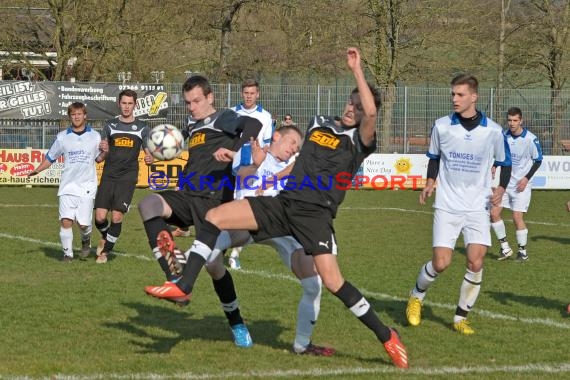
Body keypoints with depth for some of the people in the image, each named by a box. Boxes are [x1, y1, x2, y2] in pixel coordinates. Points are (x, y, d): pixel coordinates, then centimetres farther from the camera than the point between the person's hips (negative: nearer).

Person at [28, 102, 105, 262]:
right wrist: (37, 170, -1)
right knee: (66, 220, -11)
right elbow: (50, 158, 13)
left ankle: (86, 241, 27)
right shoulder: (62, 137, 6)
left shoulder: (95, 136, 6)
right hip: (67, 185, 1)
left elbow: (99, 159, 15)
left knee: (84, 223, -6)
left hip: (87, 186, -1)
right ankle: (67, 253, 2)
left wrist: (105, 152, -7)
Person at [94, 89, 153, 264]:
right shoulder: (110, 125, 8)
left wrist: (150, 158, -16)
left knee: (117, 216, -11)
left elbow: (149, 153, 8)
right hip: (109, 176, 1)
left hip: (128, 177, -1)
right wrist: (102, 150, -14)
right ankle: (105, 237, 26)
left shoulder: (142, 128, 6)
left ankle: (105, 251, 5)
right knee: (100, 216, -7)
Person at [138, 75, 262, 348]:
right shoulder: (193, 127, 24)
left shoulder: (223, 119, 0)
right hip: (188, 196, 6)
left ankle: (237, 325, 13)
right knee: (149, 205, -24)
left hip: (213, 199, -6)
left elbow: (254, 125, -21)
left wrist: (234, 152, -30)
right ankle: (175, 280, -27)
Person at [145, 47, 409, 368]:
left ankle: (387, 336, -2)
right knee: (215, 216, -7)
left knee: (332, 281, -18)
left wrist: (357, 70, -20)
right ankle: (184, 287, -6)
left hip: (315, 213, -6)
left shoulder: (360, 140, -2)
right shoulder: (320, 124, 18)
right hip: (284, 203, 6)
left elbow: (371, 112, -24)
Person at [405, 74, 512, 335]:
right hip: (447, 206, 0)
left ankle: (460, 318, 7)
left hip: (478, 206, 0)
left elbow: (504, 163, 9)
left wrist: (501, 188, -7)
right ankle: (416, 296, 22)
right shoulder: (441, 126, -3)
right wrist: (430, 183, 0)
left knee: (476, 262, -10)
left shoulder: (493, 131, -5)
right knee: (441, 263, -8)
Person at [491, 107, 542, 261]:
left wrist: (526, 178, -13)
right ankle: (505, 247, 9)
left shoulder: (531, 139, -15)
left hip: (521, 184, -5)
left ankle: (523, 252, 7)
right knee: (494, 212, -3)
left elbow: (538, 160, -5)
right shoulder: (504, 136, 0)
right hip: (506, 182, 5)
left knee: (517, 217, -8)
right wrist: (494, 166, -5)